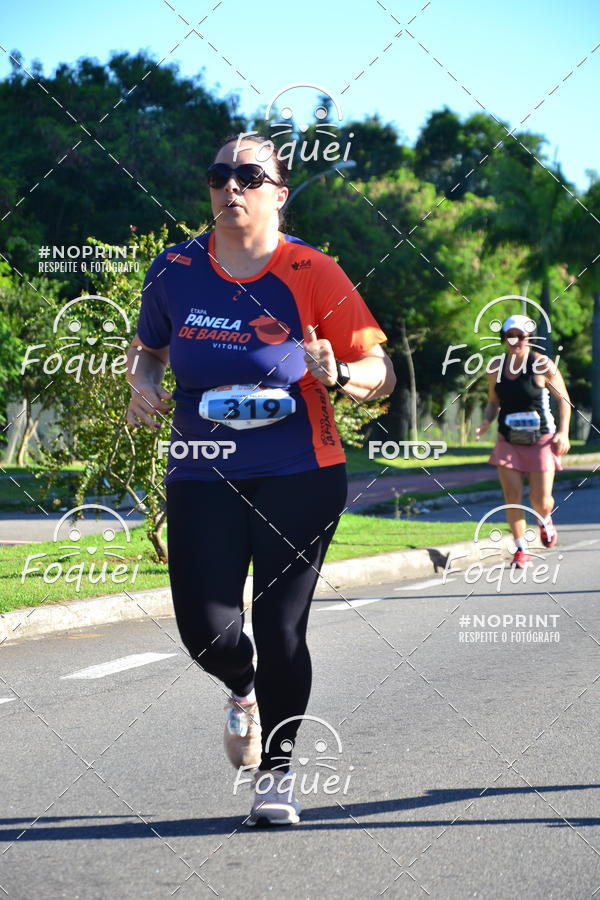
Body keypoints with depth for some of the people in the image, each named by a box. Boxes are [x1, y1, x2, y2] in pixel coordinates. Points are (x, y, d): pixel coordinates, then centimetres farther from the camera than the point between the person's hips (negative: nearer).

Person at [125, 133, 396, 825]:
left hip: (301, 479, -2)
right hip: (202, 478, 2)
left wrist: (339, 376, -25)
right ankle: (243, 689, 32)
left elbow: (381, 372, -3)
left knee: (280, 631, -2)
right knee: (206, 630, -6)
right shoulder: (174, 270, 2)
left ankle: (277, 770, 21)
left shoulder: (313, 273, -6)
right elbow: (147, 346, 21)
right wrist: (142, 383, -1)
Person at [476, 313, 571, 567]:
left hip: (541, 441, -3)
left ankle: (545, 521, 34)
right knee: (512, 496, -4)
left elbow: (563, 399, -2)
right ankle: (521, 551, 7)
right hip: (508, 442, 3)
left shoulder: (543, 366, -9)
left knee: (540, 500, -3)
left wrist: (563, 432, -12)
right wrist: (486, 422, -5)